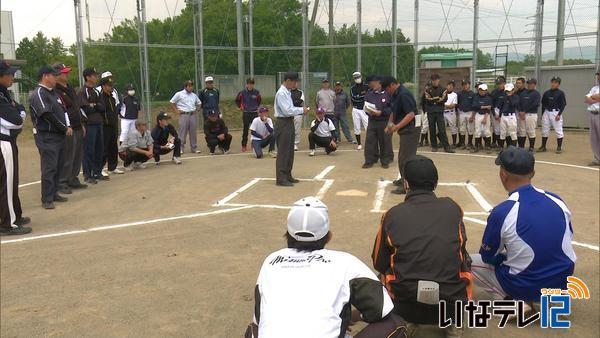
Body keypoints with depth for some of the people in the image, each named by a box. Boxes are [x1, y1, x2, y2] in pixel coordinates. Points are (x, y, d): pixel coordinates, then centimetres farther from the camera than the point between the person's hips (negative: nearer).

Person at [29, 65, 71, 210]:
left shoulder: (53, 93, 17)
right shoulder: (38, 94, -12)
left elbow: (63, 110, 17)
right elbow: (48, 115, -19)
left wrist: (68, 126, 0)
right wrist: (65, 128, -11)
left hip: (59, 135, 9)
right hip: (47, 137, -9)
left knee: (58, 165, 13)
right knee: (49, 168, -8)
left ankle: (54, 193, 23)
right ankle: (47, 199, -3)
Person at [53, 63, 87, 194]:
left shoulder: (70, 89, 18)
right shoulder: (56, 91, -13)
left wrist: (81, 125, 23)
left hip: (77, 128, 9)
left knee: (78, 157, 14)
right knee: (67, 158, -5)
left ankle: (73, 180, 25)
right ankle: (62, 183, 4)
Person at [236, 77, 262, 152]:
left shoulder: (256, 92, -3)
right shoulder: (242, 92, -7)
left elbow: (259, 100, 17)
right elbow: (237, 100, 8)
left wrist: (257, 106, 11)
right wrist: (240, 107, 3)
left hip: (254, 113, 1)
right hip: (246, 113, -1)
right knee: (245, 130, 3)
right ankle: (244, 145, 9)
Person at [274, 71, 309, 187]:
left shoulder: (288, 92, 13)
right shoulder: (281, 93, -16)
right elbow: (288, 111, -22)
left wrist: (301, 110, 4)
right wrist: (301, 110, -12)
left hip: (289, 123, 10)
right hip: (283, 123, -10)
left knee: (290, 151, 15)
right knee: (283, 152, -5)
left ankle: (287, 176, 24)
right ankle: (280, 178, 0)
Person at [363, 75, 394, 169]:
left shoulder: (387, 93, -8)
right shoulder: (369, 94, 6)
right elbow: (365, 106, 14)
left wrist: (381, 112, -19)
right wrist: (368, 111, -8)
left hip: (384, 121, -4)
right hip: (372, 121, 4)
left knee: (385, 142, 5)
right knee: (370, 141, 3)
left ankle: (385, 161, 18)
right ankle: (369, 160, 14)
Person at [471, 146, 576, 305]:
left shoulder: (501, 212, -21)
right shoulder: (557, 200, -5)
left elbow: (488, 257, -6)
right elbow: (568, 238, 12)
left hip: (527, 286, -6)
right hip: (562, 280, 6)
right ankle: (546, 298, 21)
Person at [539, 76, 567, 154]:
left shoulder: (561, 93, -2)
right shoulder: (546, 93, 10)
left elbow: (563, 104, -5)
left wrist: (559, 114, -14)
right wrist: (542, 114, 12)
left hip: (556, 113, -5)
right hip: (546, 112, 5)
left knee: (558, 131, -2)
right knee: (544, 130, 8)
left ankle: (559, 147, 4)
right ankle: (543, 146, 16)